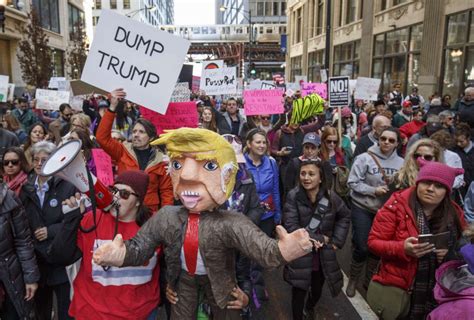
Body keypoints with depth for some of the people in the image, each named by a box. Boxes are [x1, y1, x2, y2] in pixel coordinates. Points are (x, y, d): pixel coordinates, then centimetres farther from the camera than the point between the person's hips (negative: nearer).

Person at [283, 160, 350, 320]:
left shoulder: (330, 197, -8)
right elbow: (290, 227, -21)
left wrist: (337, 240, 1)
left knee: (317, 291, 21)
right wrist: (319, 239, -18)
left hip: (323, 255, 3)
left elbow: (345, 217, 10)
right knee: (299, 292, 6)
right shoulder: (293, 196, -17)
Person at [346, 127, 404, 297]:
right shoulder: (365, 158, -14)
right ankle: (353, 279, 25)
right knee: (362, 247, -1)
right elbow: (353, 182, -14)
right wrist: (374, 190, -22)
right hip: (363, 208, -3)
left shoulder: (401, 163, -4)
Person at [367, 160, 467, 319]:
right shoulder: (397, 205, -13)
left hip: (436, 292, 4)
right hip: (394, 287, -3)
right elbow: (374, 241, -11)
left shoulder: (455, 213, 0)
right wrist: (403, 248, -29)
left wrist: (449, 254, -9)